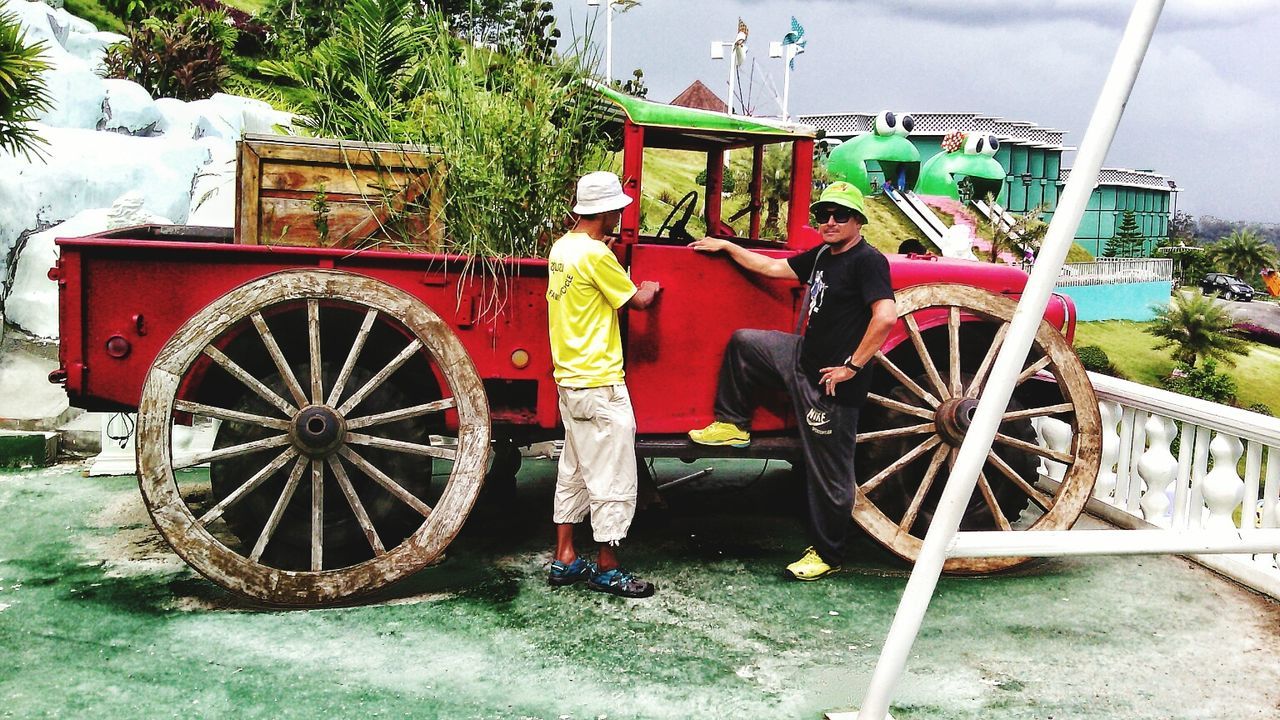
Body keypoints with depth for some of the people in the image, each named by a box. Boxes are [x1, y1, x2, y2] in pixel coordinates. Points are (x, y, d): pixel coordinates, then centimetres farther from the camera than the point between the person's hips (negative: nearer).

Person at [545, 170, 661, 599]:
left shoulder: (562, 247, 8)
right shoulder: (595, 255, -19)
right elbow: (637, 302, -7)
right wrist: (650, 289, 12)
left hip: (569, 381, 10)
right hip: (599, 386, -10)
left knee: (573, 473, 16)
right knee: (612, 481, 1)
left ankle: (565, 560, 23)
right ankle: (607, 569, 10)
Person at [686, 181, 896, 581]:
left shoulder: (867, 260, -17)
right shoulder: (822, 255, 11)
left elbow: (885, 316, -28)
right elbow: (773, 268, 23)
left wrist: (852, 366, -23)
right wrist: (726, 246, 26)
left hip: (832, 382, -9)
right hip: (802, 356, 9)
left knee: (828, 473, 1)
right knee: (743, 343, 16)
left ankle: (827, 555, 15)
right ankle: (733, 425, 26)